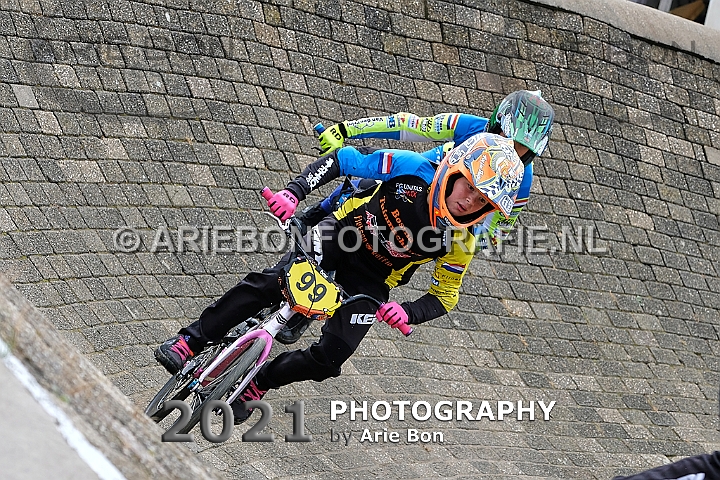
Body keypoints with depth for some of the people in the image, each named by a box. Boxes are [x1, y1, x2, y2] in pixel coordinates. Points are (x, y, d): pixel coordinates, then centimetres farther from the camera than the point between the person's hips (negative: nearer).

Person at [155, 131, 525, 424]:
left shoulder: (460, 242, -21)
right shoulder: (414, 169, -26)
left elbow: (445, 296, -9)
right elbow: (343, 159, -19)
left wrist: (408, 314, -30)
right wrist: (294, 192, -31)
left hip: (371, 281, 1)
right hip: (344, 232, -1)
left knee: (330, 357, -14)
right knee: (269, 283, -22)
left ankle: (257, 384, 10)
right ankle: (188, 342, -12)